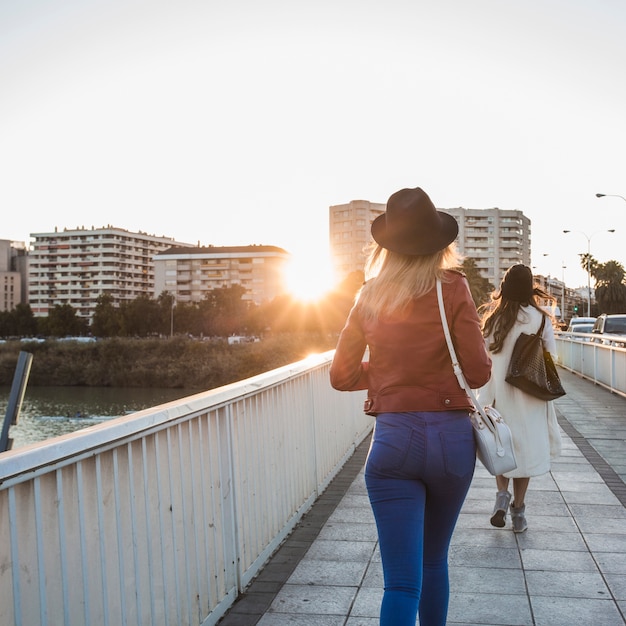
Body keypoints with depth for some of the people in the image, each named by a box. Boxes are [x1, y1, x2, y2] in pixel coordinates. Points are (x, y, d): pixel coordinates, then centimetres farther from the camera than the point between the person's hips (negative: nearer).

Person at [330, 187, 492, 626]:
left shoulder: (369, 297, 3)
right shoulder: (452, 289, -5)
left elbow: (341, 376, 8)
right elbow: (478, 373, -6)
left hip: (392, 439, 0)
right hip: (451, 437, 0)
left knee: (402, 582, 1)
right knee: (434, 560, 22)